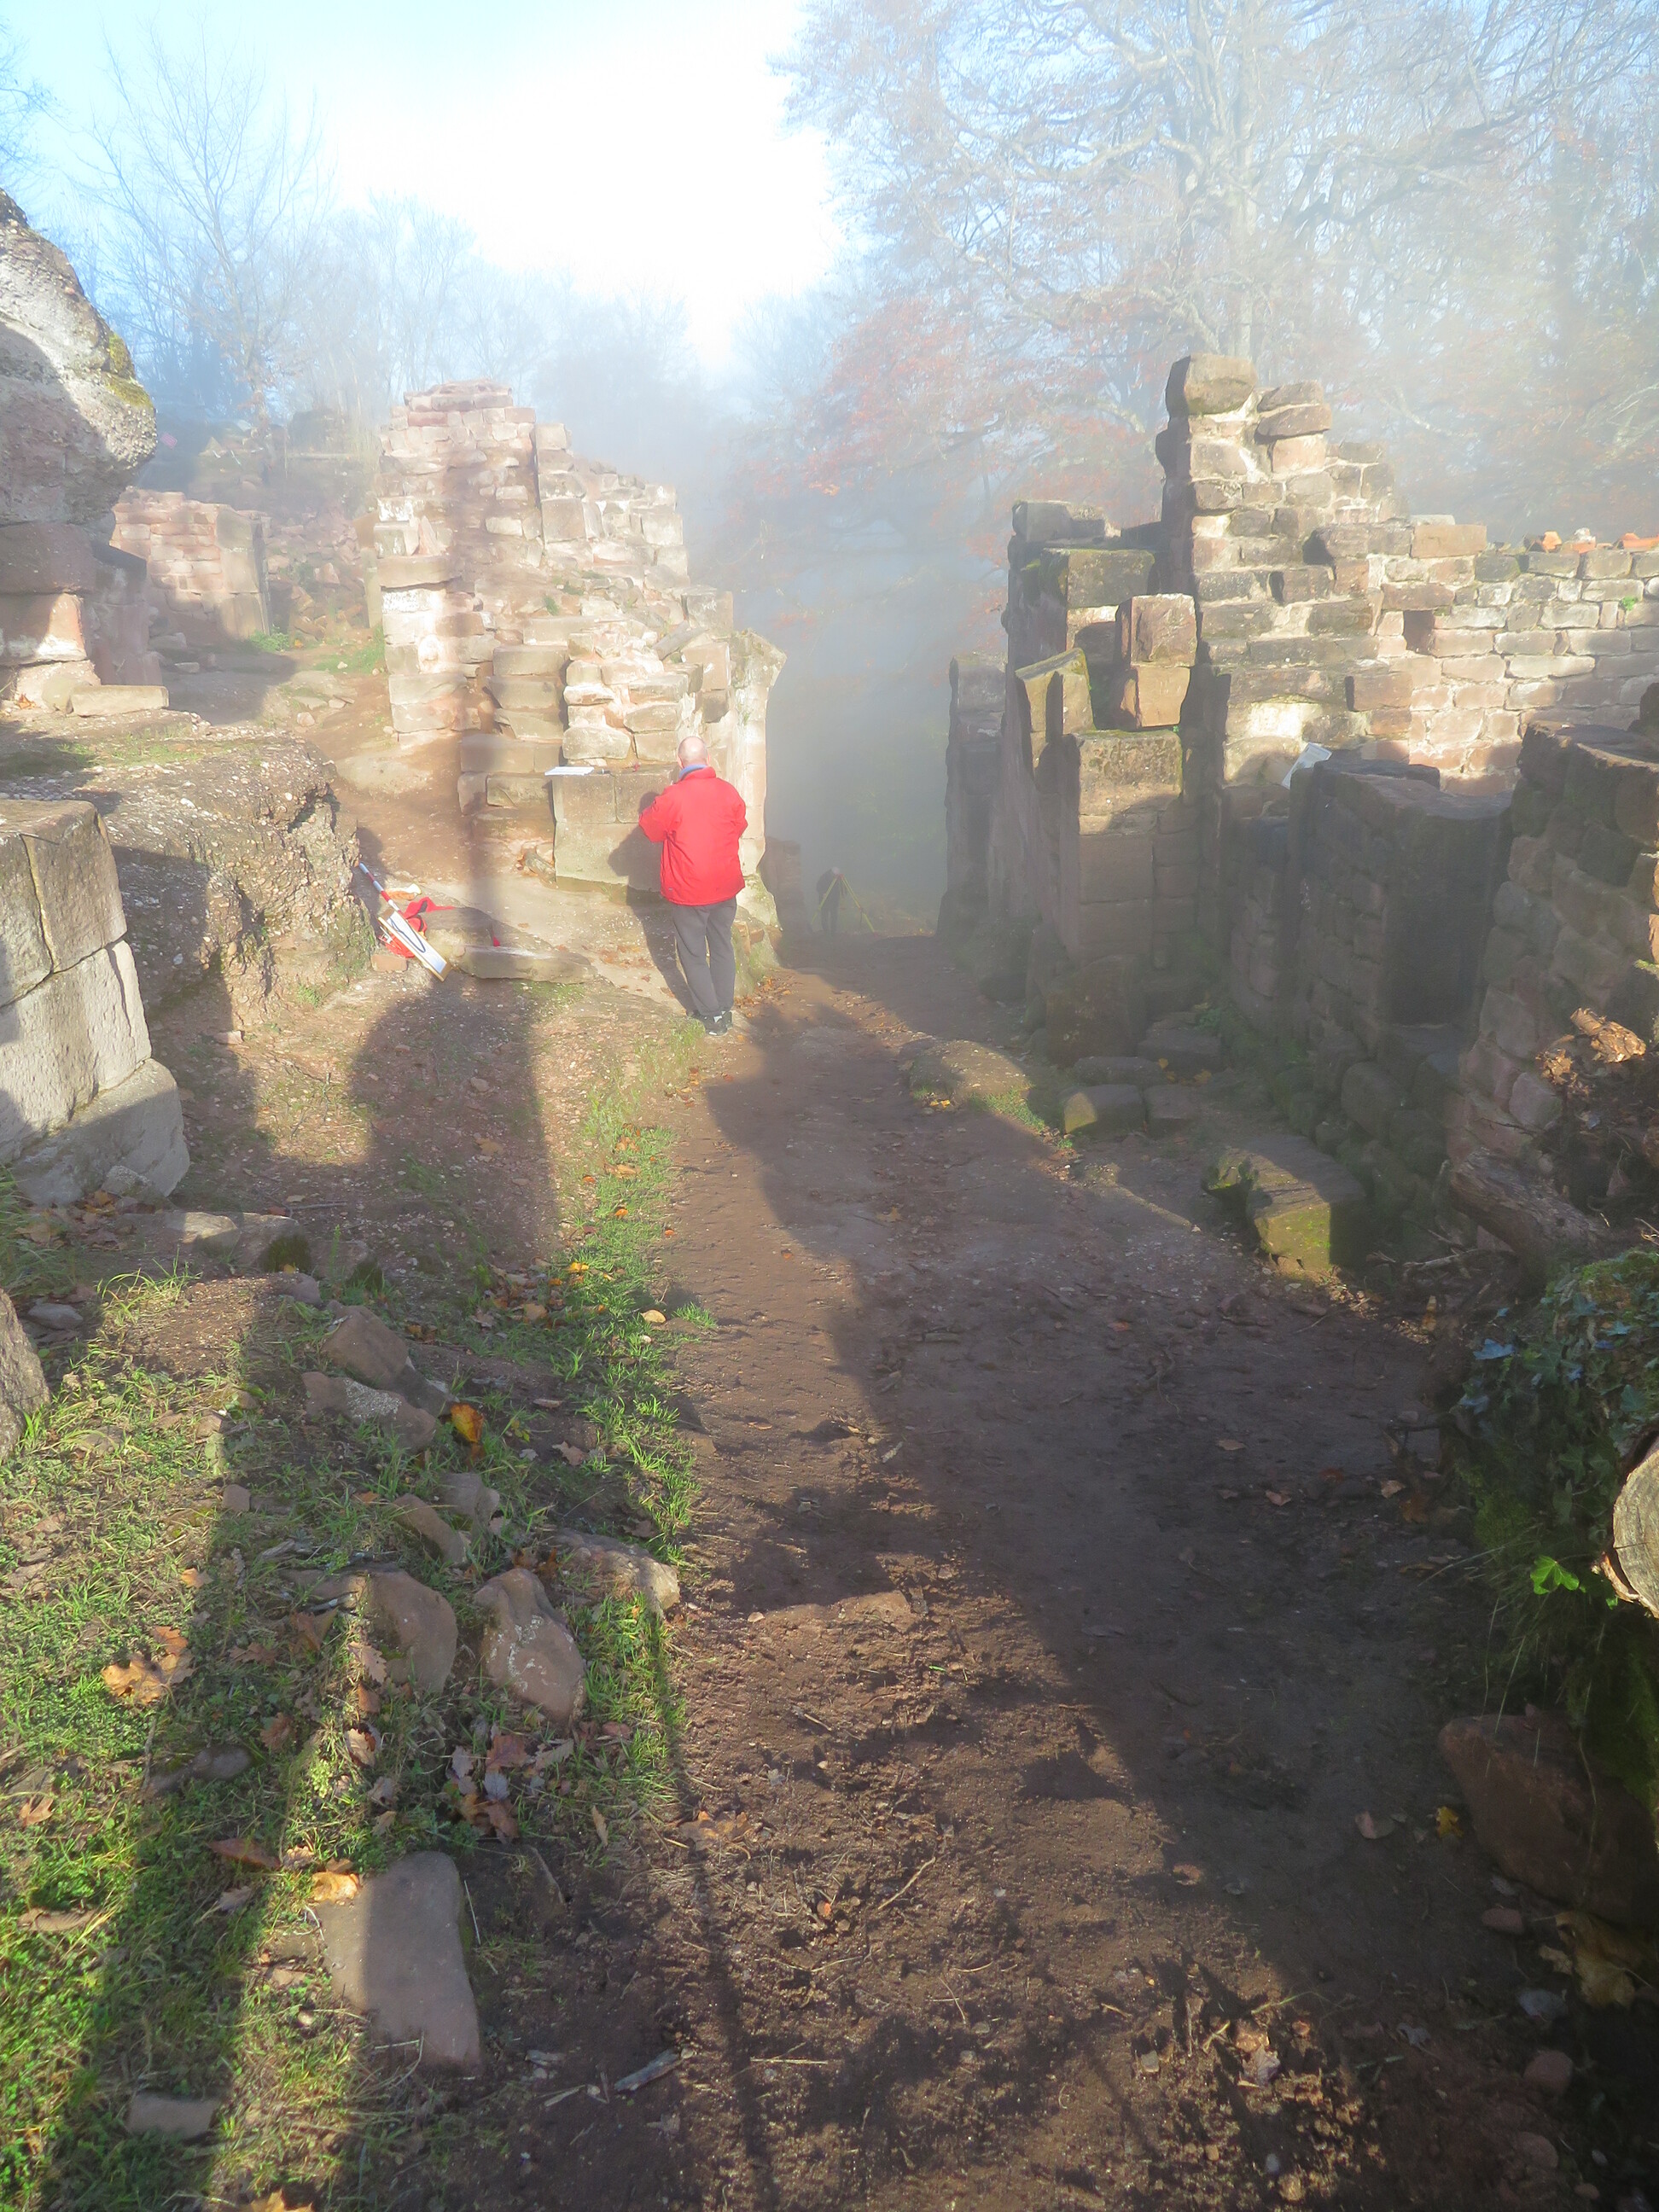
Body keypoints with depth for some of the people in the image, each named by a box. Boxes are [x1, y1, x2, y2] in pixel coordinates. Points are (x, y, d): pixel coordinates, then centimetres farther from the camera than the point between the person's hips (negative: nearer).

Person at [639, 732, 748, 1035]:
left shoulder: (672, 797, -18)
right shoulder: (729, 792, -6)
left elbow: (650, 827, -2)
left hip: (688, 891, -4)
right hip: (725, 886, 4)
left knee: (693, 953, 10)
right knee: (722, 947, 18)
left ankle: (711, 1014, 11)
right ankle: (725, 1009, 26)